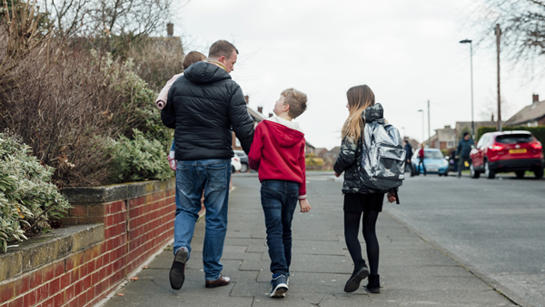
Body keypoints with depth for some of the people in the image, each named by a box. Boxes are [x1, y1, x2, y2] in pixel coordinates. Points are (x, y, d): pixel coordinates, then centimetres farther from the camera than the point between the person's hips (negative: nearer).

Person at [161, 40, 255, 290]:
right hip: (217, 160, -3)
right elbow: (244, 128, -12)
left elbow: (167, 119, 14)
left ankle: (181, 248, -12)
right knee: (216, 217, 7)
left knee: (186, 209, 16)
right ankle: (213, 274, 13)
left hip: (186, 159, 3)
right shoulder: (230, 88, -8)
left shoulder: (179, 84, 5)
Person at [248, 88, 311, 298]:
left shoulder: (264, 127, -5)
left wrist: (258, 167, 18)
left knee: (274, 231, -7)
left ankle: (279, 275, -21)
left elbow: (253, 157, -5)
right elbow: (301, 166, 11)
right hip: (293, 186, 4)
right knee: (286, 231, 15)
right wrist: (302, 196, 16)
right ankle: (284, 274, 23)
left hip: (271, 184, -4)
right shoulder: (298, 135, 8)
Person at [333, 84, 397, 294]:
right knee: (370, 230, 12)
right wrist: (392, 189, 13)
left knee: (350, 230, 3)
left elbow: (347, 155, -16)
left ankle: (359, 265, -21)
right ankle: (374, 280, 7)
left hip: (355, 185, -6)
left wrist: (337, 169, 6)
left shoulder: (354, 124, -8)